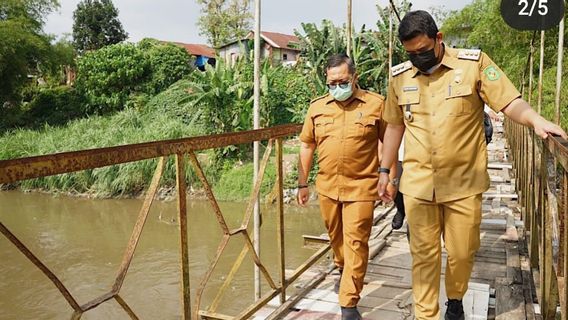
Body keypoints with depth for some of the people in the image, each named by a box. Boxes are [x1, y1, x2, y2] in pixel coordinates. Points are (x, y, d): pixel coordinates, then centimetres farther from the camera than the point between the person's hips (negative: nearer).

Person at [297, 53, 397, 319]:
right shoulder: (317, 107, 5)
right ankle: (342, 269, 49)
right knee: (335, 236, 21)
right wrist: (302, 183, 10)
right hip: (327, 186, 4)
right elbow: (307, 146, 10)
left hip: (361, 187, -4)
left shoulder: (376, 104, -4)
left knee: (356, 242, -4)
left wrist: (391, 178, -1)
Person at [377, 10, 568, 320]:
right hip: (417, 184, 2)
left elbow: (509, 102, -4)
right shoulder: (400, 76, 5)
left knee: (462, 253, 11)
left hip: (464, 183, -1)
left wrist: (537, 120, -24)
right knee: (423, 254, 6)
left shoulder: (474, 63, -4)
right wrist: (384, 171, 15)